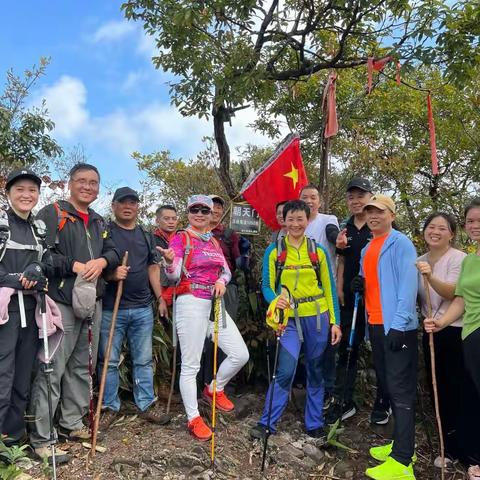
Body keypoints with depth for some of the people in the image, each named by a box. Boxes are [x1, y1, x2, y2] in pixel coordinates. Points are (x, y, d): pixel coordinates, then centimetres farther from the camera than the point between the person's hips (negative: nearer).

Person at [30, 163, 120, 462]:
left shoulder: (99, 222, 18)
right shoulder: (52, 213, -3)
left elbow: (114, 252, 12)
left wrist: (102, 261, -9)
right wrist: (75, 266, -16)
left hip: (92, 302, 7)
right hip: (61, 302, -7)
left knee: (82, 367, 15)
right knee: (52, 369, -4)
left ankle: (72, 424, 29)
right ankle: (40, 437, 7)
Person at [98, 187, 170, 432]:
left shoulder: (146, 236, 14)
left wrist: (161, 298, 11)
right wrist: (111, 274, -23)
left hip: (143, 309, 4)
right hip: (111, 308, -4)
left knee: (144, 360, 11)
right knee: (109, 361, 5)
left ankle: (146, 405, 22)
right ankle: (110, 407, 19)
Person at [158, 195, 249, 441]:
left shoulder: (214, 241, 16)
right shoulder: (181, 238, -3)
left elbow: (226, 270, 14)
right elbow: (174, 275, -15)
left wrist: (222, 281, -8)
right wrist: (169, 262, -37)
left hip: (214, 304, 7)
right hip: (191, 304, -6)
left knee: (240, 354, 5)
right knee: (191, 365, 0)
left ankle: (214, 389, 29)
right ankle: (193, 419, 13)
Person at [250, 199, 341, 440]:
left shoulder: (318, 251, 5)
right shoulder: (274, 251, 0)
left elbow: (329, 287, 6)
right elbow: (267, 286, 1)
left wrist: (334, 321, 2)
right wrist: (275, 300, -21)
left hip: (317, 317, 2)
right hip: (289, 318, -2)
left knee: (315, 371, 11)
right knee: (285, 370, -10)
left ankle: (314, 424, 27)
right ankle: (267, 422, 7)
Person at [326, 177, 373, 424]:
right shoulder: (345, 229, 10)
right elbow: (342, 262, 12)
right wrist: (340, 291, 2)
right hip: (350, 298, 4)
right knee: (346, 348, 6)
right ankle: (344, 401, 16)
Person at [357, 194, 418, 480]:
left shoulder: (401, 243, -8)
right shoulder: (367, 250, 16)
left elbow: (408, 285, -16)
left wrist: (399, 324, -23)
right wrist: (360, 286, 1)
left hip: (397, 326, -8)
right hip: (376, 324, 9)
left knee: (400, 389, -6)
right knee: (387, 385, 14)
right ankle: (401, 444, 27)